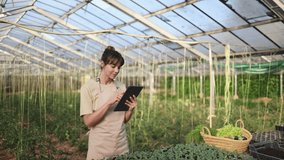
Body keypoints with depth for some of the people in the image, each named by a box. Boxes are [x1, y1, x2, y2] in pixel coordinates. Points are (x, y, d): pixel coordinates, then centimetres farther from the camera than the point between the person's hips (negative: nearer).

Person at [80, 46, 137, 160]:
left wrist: (131, 109, -14)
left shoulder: (121, 86, 2)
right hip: (100, 148, -4)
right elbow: (88, 122, -15)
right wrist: (109, 103, -25)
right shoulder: (88, 87, -10)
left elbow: (124, 120, 6)